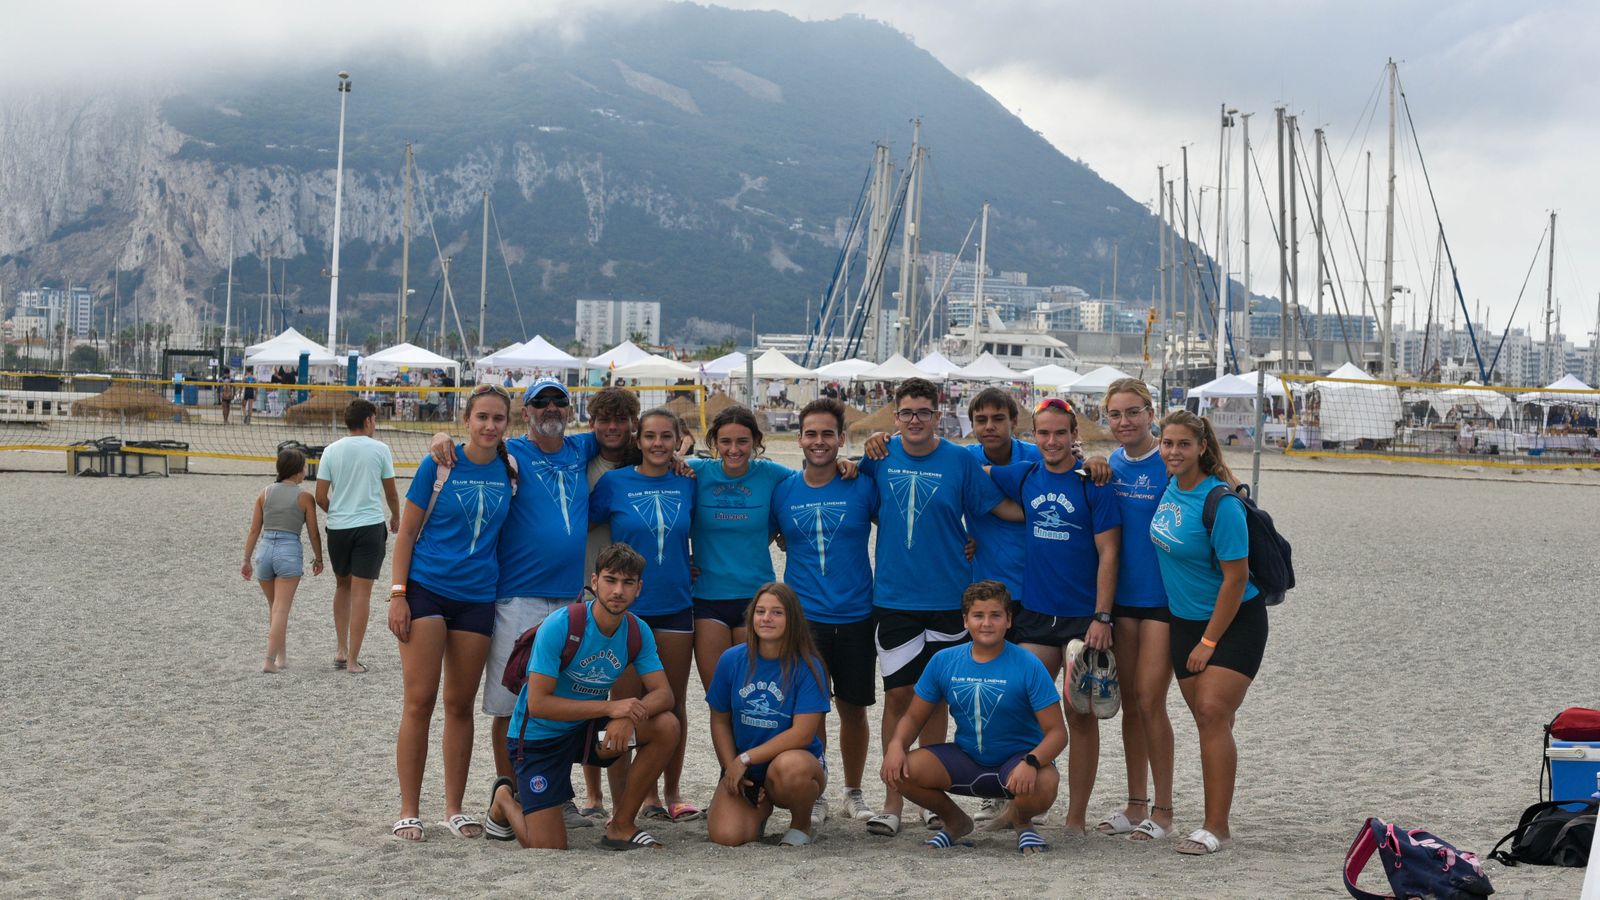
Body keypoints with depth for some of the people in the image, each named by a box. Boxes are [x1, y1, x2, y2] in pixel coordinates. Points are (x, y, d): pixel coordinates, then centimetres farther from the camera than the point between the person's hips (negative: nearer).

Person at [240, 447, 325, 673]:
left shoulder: (265, 493, 6)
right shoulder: (304, 498, -2)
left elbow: (254, 530, 7)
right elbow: (313, 534, 2)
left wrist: (247, 559, 13)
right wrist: (318, 559, 17)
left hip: (264, 550, 4)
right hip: (289, 552, -4)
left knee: (274, 607, 20)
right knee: (281, 610, -4)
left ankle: (281, 655, 28)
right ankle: (270, 660, -11)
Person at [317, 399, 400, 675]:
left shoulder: (331, 450, 2)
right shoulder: (380, 449, -3)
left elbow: (320, 497, 1)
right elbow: (391, 493, 5)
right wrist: (395, 517, 24)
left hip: (337, 528, 3)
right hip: (370, 525, -3)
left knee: (342, 586, 20)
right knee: (362, 593, -1)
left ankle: (341, 652, 18)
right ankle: (353, 660, -2)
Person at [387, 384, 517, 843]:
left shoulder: (510, 470, 3)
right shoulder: (439, 465, -5)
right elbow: (407, 532, -3)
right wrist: (398, 594, -8)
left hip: (477, 597, 3)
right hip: (427, 589, -3)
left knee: (461, 704, 8)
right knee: (420, 700, -6)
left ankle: (454, 808, 17)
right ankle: (408, 812, 0)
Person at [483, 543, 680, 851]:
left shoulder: (638, 632, -7)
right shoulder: (559, 626, -25)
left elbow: (663, 694, -10)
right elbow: (538, 704, -27)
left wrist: (629, 715, -33)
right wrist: (609, 707, -33)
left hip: (587, 730, 5)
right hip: (539, 736, -5)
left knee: (666, 726, -19)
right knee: (549, 847, -13)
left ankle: (621, 827, -5)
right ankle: (505, 800, 21)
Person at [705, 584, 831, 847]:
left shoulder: (807, 666, -12)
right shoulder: (732, 659, -2)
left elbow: (802, 734, -18)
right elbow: (720, 721, 6)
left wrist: (745, 759, -19)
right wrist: (732, 768, -7)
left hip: (798, 760, -3)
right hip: (743, 769, 3)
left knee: (788, 766, -41)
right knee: (724, 836, -23)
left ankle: (802, 825, -5)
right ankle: (760, 809, 16)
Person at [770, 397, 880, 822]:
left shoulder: (862, 487, -2)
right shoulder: (782, 491, 2)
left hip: (856, 615, 0)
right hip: (803, 615, 0)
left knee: (854, 707, 10)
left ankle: (854, 792, 26)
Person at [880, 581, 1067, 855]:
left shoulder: (1028, 666, -14)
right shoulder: (943, 661, -3)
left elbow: (1057, 732, -16)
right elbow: (914, 717, 5)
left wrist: (1031, 762, -37)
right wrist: (896, 745, -18)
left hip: (1016, 760, -3)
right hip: (965, 759, 3)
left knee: (1044, 785, -38)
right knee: (896, 771, -21)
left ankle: (1020, 819, 4)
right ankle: (955, 822, 11)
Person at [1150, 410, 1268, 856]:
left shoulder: (1218, 502, -21)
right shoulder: (1170, 485, 1)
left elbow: (1235, 577, -19)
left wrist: (1210, 642, -16)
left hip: (1235, 622, -7)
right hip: (1186, 620, 7)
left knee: (1213, 713, -15)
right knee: (1205, 719, 6)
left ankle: (1216, 828, -13)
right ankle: (1215, 822, 10)